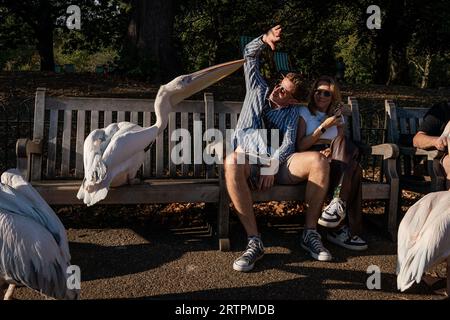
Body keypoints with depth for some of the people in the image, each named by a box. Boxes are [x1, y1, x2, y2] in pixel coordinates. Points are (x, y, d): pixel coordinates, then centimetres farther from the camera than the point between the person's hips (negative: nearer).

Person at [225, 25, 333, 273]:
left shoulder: (292, 112, 16)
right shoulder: (258, 90, 20)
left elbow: (288, 143, 0)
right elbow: (249, 55, 18)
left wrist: (272, 166, -19)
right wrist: (265, 39, -2)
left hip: (278, 162, 1)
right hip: (249, 159, -1)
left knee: (319, 161, -28)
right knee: (231, 162, -39)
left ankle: (310, 234, -17)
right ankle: (254, 241, -38)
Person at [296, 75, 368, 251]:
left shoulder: (338, 116, 25)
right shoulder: (304, 113, 12)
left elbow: (345, 147, 13)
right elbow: (300, 146, -1)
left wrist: (333, 151, -11)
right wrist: (324, 127, -8)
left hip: (334, 162, 4)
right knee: (354, 168, -32)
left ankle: (338, 204, -41)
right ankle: (344, 227, -39)